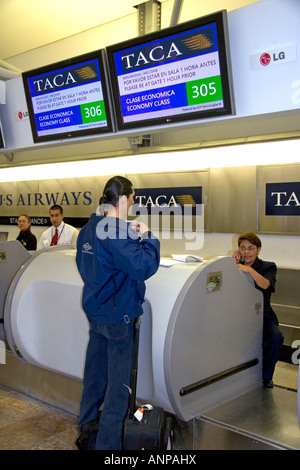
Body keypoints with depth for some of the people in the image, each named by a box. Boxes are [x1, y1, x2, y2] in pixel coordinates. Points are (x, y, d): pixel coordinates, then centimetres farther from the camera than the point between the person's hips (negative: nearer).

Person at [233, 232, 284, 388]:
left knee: (276, 338, -29)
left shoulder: (268, 267, 3)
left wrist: (249, 270, -31)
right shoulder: (236, 266, 9)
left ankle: (265, 376, -2)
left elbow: (265, 284, -19)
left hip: (262, 316, -1)